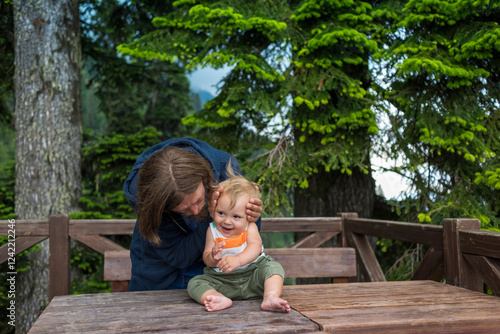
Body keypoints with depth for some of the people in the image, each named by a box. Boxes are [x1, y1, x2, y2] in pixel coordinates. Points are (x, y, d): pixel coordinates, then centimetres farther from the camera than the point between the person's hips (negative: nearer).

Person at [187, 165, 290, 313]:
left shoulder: (249, 228, -4)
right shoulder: (212, 230, -1)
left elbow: (255, 246, -23)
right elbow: (207, 260, -4)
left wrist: (238, 260, -43)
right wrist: (213, 257, -30)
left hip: (252, 276, -1)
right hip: (221, 281, 2)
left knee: (273, 267, -23)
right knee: (195, 283, -17)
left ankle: (270, 298, -41)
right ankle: (221, 299, -40)